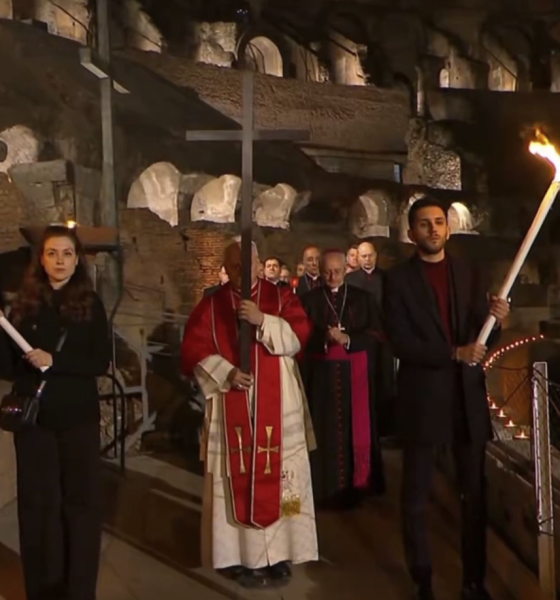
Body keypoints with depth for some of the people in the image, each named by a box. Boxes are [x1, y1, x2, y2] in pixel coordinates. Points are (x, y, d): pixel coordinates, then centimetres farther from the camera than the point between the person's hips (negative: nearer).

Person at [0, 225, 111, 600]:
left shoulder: (90, 304, 1)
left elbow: (102, 362, -6)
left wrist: (55, 361, -18)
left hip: (79, 417, -1)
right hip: (33, 417, 1)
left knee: (81, 500, 5)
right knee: (37, 502, 8)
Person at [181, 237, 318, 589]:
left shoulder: (281, 296, 6)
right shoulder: (212, 305, 6)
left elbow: (300, 334, -6)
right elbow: (194, 349, 0)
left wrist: (263, 320, -19)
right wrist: (225, 373, -14)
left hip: (277, 406, 0)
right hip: (232, 408, 0)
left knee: (280, 477, 3)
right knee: (237, 479, 2)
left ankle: (279, 551, 14)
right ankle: (241, 554, 12)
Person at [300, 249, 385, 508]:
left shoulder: (361, 297, 6)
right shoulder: (310, 299, 4)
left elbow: (373, 334, -1)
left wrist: (347, 339, -17)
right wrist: (325, 339, -20)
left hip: (355, 372, 1)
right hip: (322, 374, 0)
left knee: (357, 428, 1)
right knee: (326, 429, -1)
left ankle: (356, 485, 14)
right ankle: (328, 487, 9)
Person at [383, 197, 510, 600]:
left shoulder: (470, 274, 7)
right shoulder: (399, 279, -3)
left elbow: (483, 337, 6)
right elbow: (401, 343, -11)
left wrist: (496, 320, -15)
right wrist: (454, 353, -19)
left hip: (468, 396, 3)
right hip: (422, 397, -3)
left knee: (476, 492, 11)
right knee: (416, 495, 8)